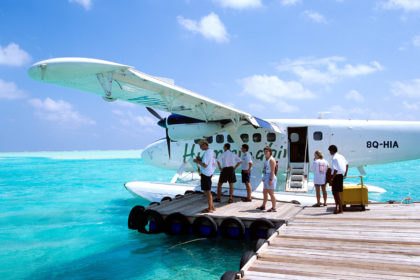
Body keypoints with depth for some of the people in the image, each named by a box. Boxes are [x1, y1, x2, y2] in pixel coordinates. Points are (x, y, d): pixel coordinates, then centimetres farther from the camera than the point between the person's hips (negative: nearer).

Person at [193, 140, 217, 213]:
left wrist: (197, 161, -7)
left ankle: (210, 208, 6)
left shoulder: (207, 153, -17)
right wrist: (200, 160, 15)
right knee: (207, 191, 18)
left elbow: (204, 165, -22)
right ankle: (211, 206, 26)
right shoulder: (212, 152, 12)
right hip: (210, 173, 10)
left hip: (206, 174, -10)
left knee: (207, 191, -1)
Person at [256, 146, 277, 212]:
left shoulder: (271, 160, -12)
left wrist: (271, 180, -22)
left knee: (271, 193, -7)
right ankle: (263, 206, 29)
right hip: (266, 178, 10)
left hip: (270, 178, -10)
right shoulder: (267, 159, 17)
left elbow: (272, 171, -18)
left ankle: (273, 208, -1)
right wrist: (264, 178, 20)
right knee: (264, 193, 17)